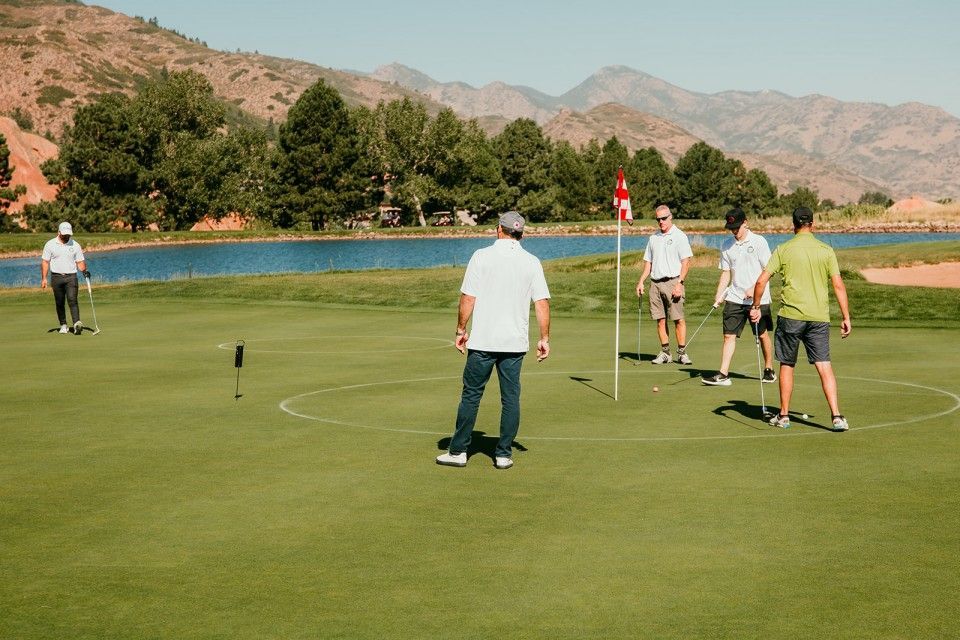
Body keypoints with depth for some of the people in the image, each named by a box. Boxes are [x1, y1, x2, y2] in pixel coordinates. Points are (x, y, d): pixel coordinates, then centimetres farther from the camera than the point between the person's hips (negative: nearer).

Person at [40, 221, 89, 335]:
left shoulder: (75, 245, 5)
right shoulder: (50, 244, 2)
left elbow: (80, 261, 9)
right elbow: (45, 262, 3)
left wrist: (84, 270, -11)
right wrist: (43, 278, -4)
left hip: (71, 276, -1)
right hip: (56, 277, 1)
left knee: (72, 300, -16)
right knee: (60, 303, 5)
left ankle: (77, 324, -26)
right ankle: (63, 325, 16)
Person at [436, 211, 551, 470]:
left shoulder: (482, 256, -4)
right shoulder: (532, 262, 3)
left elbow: (468, 298, -6)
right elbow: (542, 303, 0)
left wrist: (461, 330, 4)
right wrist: (544, 338, 6)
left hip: (482, 341, -2)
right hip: (515, 342, 2)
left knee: (471, 395, 6)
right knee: (510, 398, 8)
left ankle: (458, 451, 10)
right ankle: (504, 454, 9)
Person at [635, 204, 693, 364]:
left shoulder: (679, 236, 0)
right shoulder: (653, 238, 16)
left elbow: (686, 262, -6)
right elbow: (648, 262, 20)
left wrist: (679, 283, -15)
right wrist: (641, 281, 9)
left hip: (672, 281, -5)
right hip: (655, 283, 5)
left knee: (678, 319, -7)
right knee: (660, 320, 4)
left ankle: (682, 353, -4)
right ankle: (665, 352, 10)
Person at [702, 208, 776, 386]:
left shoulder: (758, 241, -5)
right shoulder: (727, 246, 8)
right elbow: (726, 273, 12)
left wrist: (754, 288, -15)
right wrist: (718, 296, 1)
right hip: (734, 298, 4)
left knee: (763, 335, 6)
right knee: (729, 336, -3)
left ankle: (769, 370, 22)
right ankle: (723, 375, -5)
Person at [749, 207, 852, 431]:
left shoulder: (783, 249, 0)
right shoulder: (826, 251, 3)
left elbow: (762, 280, -4)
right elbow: (839, 285, 0)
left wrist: (755, 306, 9)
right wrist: (846, 317, 4)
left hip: (790, 315, -1)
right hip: (819, 318, 1)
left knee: (787, 365, 12)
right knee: (824, 366, -1)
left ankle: (783, 416, 18)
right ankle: (836, 416, -9)